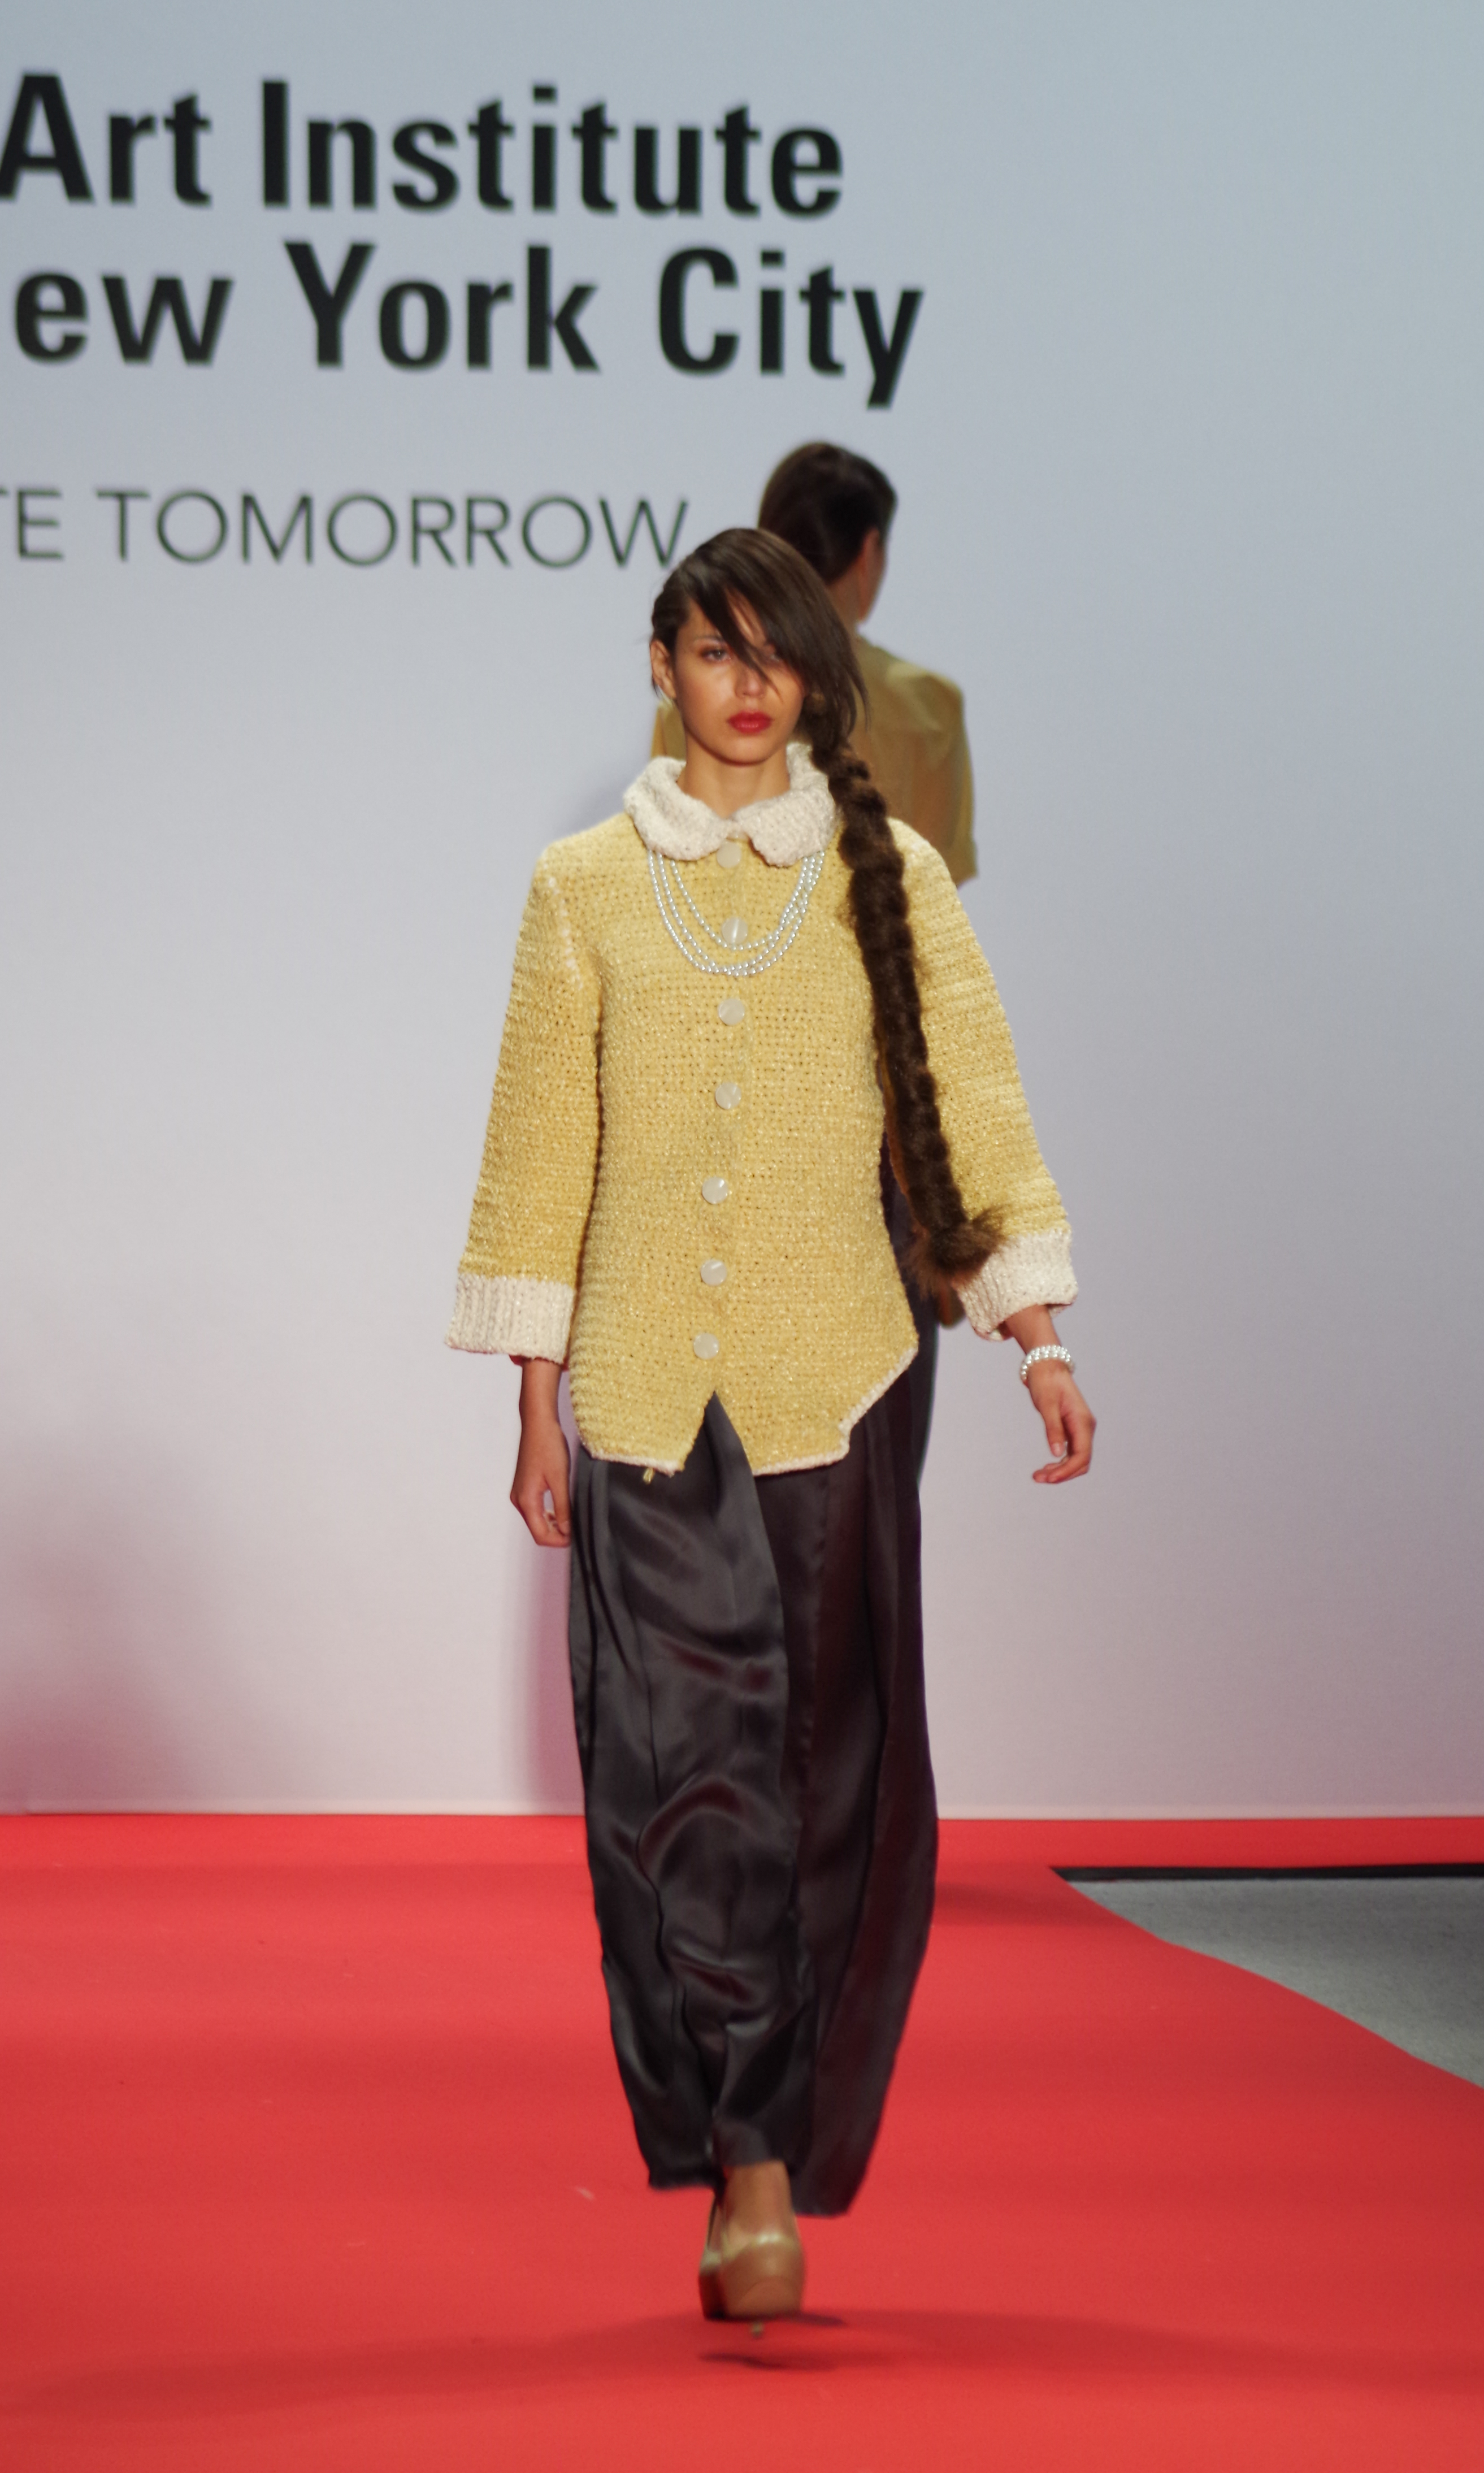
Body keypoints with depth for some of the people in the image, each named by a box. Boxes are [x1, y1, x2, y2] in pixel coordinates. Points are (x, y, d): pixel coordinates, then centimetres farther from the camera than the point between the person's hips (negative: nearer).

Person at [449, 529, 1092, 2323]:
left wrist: (1035, 1334, -6)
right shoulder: (587, 886, 7)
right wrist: (536, 1401, 5)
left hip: (832, 1386, 0)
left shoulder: (889, 881, 7)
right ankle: (753, 2174, -8)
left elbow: (977, 1112, 4)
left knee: (831, 1769, 1)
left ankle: (759, 2164, 11)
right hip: (645, 1397, 0)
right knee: (680, 1767, -8)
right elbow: (540, 1148, 8)